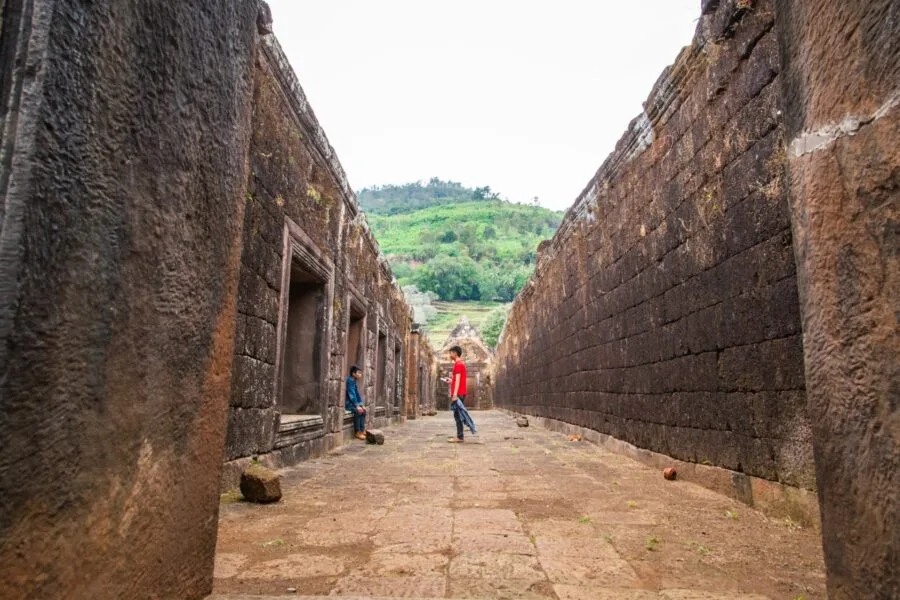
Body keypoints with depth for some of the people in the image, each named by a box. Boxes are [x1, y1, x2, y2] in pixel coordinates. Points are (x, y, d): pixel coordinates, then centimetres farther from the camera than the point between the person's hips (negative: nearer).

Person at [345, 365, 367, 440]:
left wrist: (362, 405, 4)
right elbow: (352, 394, -23)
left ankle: (362, 430, -2)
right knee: (357, 411, -27)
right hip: (347, 403, -10)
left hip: (352, 403, 10)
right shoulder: (350, 381, -17)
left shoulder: (355, 382, 13)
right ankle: (357, 432, -18)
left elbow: (357, 394, 14)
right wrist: (357, 406, -25)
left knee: (363, 411, -2)